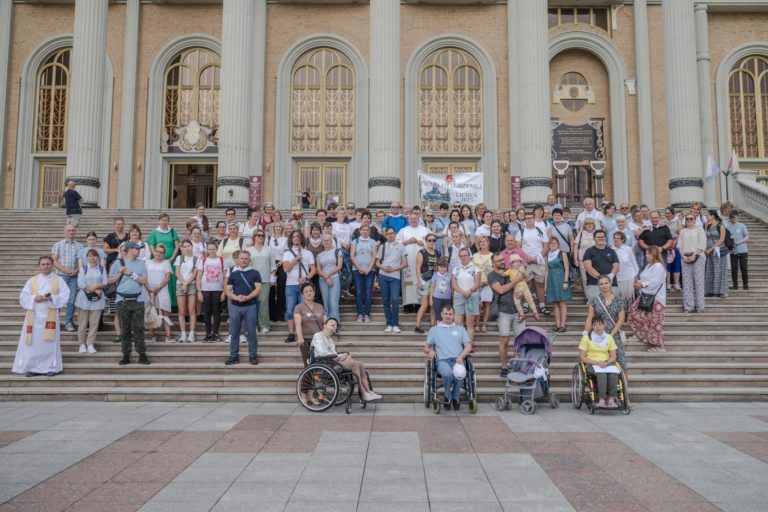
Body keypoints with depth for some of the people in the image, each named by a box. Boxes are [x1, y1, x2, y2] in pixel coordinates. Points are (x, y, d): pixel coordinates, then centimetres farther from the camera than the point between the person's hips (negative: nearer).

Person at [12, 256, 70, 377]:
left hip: (50, 317, -1)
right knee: (33, 343, -1)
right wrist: (34, 298, -14)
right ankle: (32, 367, 8)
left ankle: (50, 367, 8)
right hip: (34, 317, 1)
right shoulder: (32, 280, 8)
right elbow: (23, 297, 4)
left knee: (50, 343, 0)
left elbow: (65, 297, -4)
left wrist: (51, 298, -18)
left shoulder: (59, 280, 4)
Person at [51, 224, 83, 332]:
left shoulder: (80, 246, 9)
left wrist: (76, 271, -10)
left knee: (72, 300, 1)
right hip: (61, 275, -1)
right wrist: (65, 270, -12)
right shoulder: (58, 245, 7)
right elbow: (54, 261, 0)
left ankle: (69, 323, 8)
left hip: (74, 276, 1)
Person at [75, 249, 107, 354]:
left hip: (97, 298, 1)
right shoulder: (83, 268, 3)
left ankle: (90, 344, 6)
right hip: (84, 298, -1)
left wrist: (96, 286, -16)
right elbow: (81, 284, -7)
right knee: (82, 323, 3)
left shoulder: (102, 268, 8)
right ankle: (82, 343, 13)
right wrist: (95, 290, -13)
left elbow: (105, 283, 4)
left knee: (94, 323, -1)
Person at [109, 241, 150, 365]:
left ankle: (142, 355, 3)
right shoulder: (118, 263, 4)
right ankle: (126, 355, 11)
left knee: (138, 328, 0)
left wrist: (131, 273, -7)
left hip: (138, 300, 0)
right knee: (125, 329, 5)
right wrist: (120, 273, -8)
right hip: (122, 300, 0)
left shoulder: (141, 263, 7)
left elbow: (144, 281, -1)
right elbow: (111, 280, 6)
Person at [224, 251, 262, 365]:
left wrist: (247, 297, -18)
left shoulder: (254, 273, 6)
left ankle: (253, 356, 7)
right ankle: (234, 356, 13)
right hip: (235, 306, 2)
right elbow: (228, 290, 6)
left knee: (251, 332, 0)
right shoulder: (233, 274, 11)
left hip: (251, 306, -2)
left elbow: (258, 288, -4)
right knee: (234, 332, 5)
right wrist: (236, 297, -14)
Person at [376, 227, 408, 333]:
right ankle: (389, 324, 11)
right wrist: (383, 267, -7)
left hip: (395, 276, -2)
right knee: (386, 300, 4)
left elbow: (405, 263, 5)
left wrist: (394, 268, -8)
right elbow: (377, 262, 14)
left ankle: (395, 324, -4)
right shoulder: (382, 246, 14)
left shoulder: (400, 246, 9)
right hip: (383, 275, 2)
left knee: (395, 300, -13)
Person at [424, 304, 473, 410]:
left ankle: (455, 397, -7)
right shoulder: (434, 329, 23)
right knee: (447, 373, -37)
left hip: (458, 360, 1)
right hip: (442, 360, -1)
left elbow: (468, 347, 13)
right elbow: (426, 348, 23)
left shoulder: (460, 329, 24)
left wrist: (461, 356, -7)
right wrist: (430, 351, -3)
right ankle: (448, 396, -9)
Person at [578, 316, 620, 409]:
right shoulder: (586, 337, 4)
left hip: (607, 363, 3)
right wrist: (597, 362, -14)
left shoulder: (609, 337, 14)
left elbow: (613, 356, 12)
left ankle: (611, 400, -33)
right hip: (591, 364, -3)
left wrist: (606, 362, -10)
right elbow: (582, 357, 0)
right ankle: (601, 400, -40)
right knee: (601, 373, -37)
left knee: (614, 373, -33)